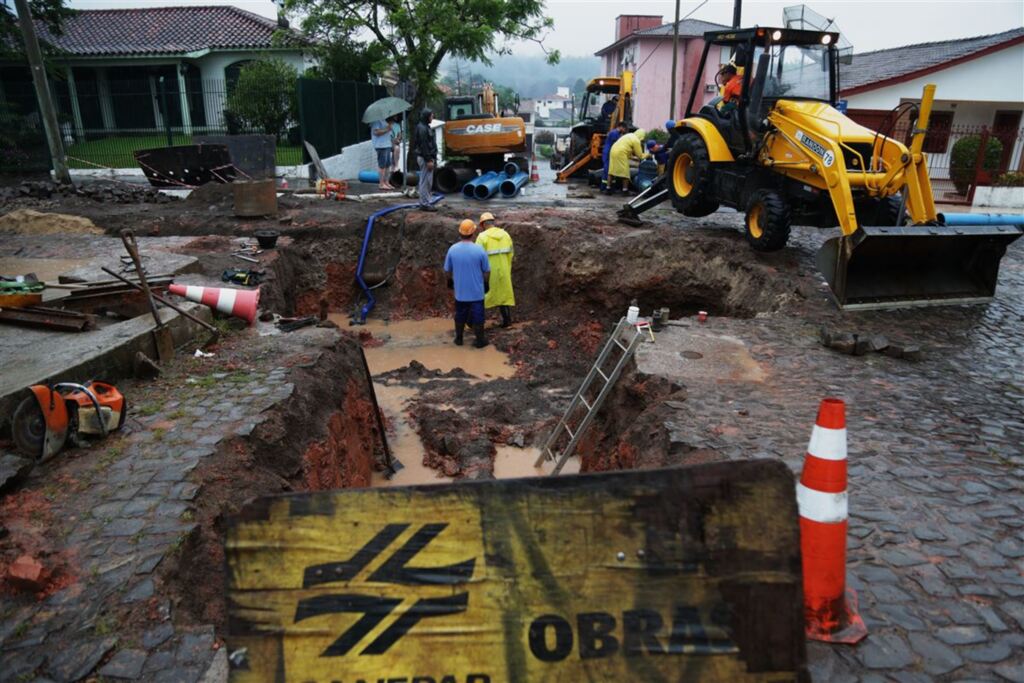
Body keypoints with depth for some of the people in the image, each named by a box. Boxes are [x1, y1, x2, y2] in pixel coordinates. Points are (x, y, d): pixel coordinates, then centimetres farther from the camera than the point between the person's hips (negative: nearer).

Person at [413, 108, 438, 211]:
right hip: (425, 158, -10)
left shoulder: (426, 127, 17)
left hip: (428, 157, 10)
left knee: (428, 182, 13)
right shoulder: (422, 128, -15)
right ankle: (425, 204, -4)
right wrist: (428, 160, -22)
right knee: (425, 181, -7)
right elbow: (423, 146, -20)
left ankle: (425, 202, 19)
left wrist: (433, 159, 21)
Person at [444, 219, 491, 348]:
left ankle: (459, 338, 29)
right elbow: (487, 271, -8)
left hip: (460, 291, 3)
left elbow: (447, 271, 2)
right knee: (477, 316, 9)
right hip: (477, 291, -3)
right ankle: (480, 340, 17)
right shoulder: (479, 249, -16)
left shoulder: (452, 249, -8)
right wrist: (483, 280, 11)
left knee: (460, 315, 18)